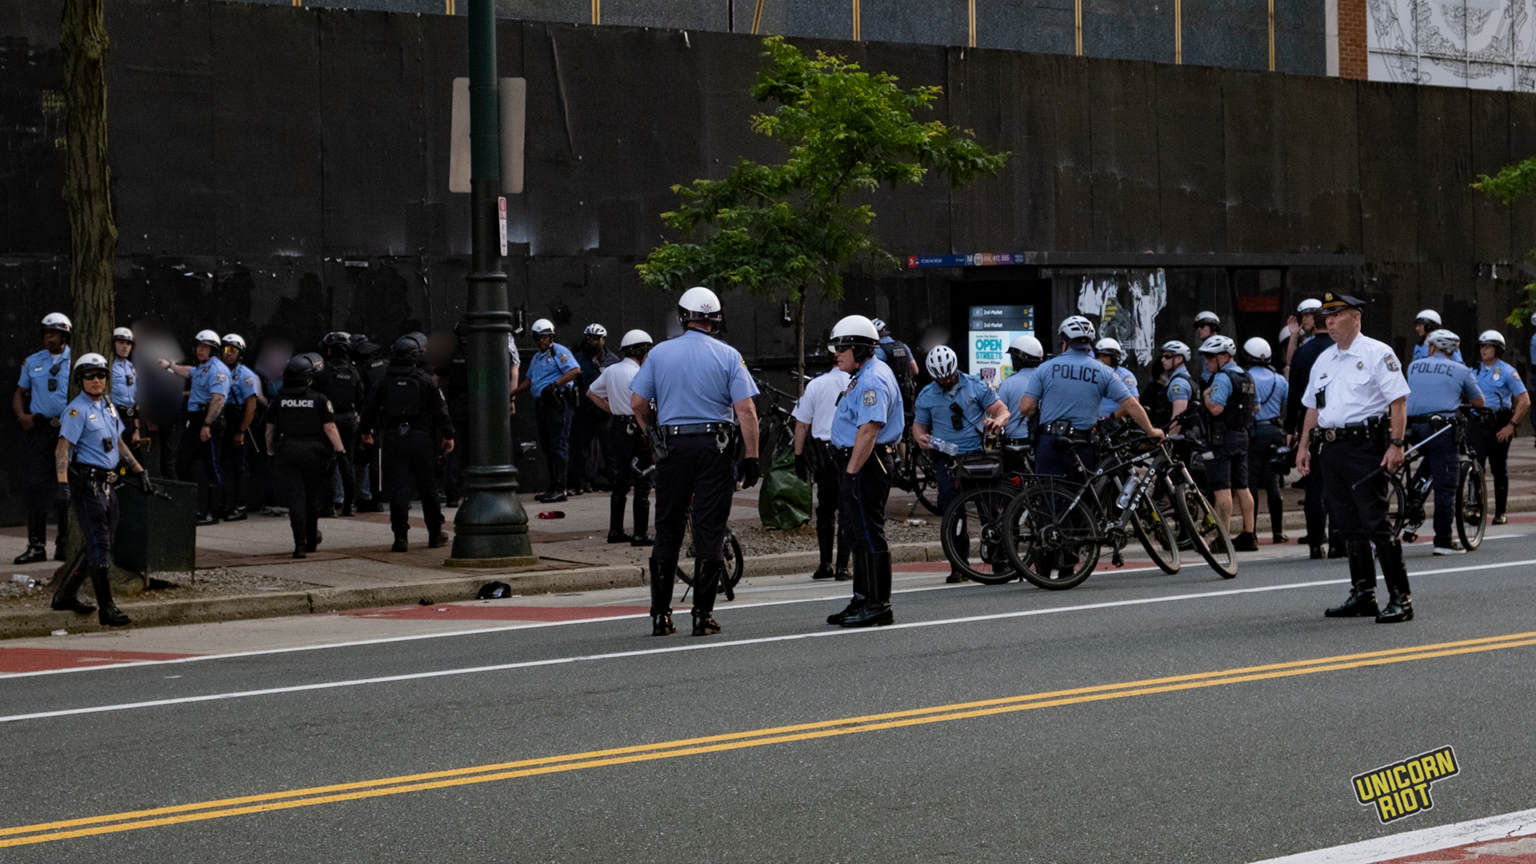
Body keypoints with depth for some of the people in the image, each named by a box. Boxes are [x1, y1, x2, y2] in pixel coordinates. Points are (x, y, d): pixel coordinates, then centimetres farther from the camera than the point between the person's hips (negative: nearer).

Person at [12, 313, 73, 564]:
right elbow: (20, 393, 17)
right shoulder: (33, 362, 12)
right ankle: (36, 545, 0)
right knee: (36, 485, -3)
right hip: (41, 428, 2)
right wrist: (21, 415, -2)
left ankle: (64, 544, 11)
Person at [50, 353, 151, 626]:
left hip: (107, 483, 9)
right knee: (99, 547, -9)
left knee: (98, 546, 12)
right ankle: (106, 608, -7)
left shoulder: (108, 406, 16)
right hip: (87, 483, -9)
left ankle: (65, 594, 24)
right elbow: (62, 447, -18)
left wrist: (140, 472, 26)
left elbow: (119, 443, 27)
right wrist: (62, 483, -29)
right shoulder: (77, 409, -10)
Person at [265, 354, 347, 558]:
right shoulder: (319, 399, -7)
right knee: (312, 498, 14)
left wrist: (271, 452, 17)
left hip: (286, 453, 1)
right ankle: (312, 540, 28)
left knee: (295, 498, -2)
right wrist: (340, 450, -5)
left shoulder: (278, 400, 1)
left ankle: (299, 543, -14)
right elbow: (330, 428, -10)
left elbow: (270, 429, 6)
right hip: (314, 453, -1)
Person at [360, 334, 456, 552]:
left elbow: (369, 408, 11)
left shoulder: (385, 382, 2)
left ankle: (400, 537, -9)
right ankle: (435, 534, 18)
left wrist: (365, 430, 29)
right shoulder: (426, 381, -4)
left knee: (398, 488, -1)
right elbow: (440, 410, -4)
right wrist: (448, 435, 6)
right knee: (428, 487, 10)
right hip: (421, 438, -1)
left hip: (392, 439, 1)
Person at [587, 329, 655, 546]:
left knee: (621, 481, 15)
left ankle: (615, 531, 18)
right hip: (636, 430, -8)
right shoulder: (637, 374, -15)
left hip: (618, 428, 8)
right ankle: (640, 534, -4)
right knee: (642, 484, -3)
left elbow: (591, 393, 21)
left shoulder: (611, 371, 10)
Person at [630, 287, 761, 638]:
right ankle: (703, 614, 0)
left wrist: (652, 436, 19)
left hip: (671, 446, 2)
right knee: (710, 530, 2)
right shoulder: (728, 356, -2)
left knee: (667, 530, 8)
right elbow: (746, 410, -9)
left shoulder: (659, 353, 3)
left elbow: (637, 403, 3)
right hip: (716, 447, -2)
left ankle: (660, 615, 8)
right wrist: (751, 457, -5)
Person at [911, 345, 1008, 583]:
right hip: (946, 459, 1)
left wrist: (998, 420, -20)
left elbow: (1001, 409, 4)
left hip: (977, 456, -1)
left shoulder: (975, 386, 4)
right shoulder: (927, 396, 8)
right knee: (952, 512, -8)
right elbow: (919, 424, 15)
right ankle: (959, 566, -2)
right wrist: (920, 437, -10)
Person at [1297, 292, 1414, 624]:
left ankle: (1400, 598, -10)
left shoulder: (1377, 354, -4)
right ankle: (1363, 594, 15)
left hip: (1365, 446, -7)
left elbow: (1398, 401, -9)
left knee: (1376, 523, -11)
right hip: (1332, 448, 7)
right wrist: (1304, 446, 16)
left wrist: (1396, 444, -17)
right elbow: (1313, 406, 24)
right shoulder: (1323, 360, 18)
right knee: (1350, 525, 10)